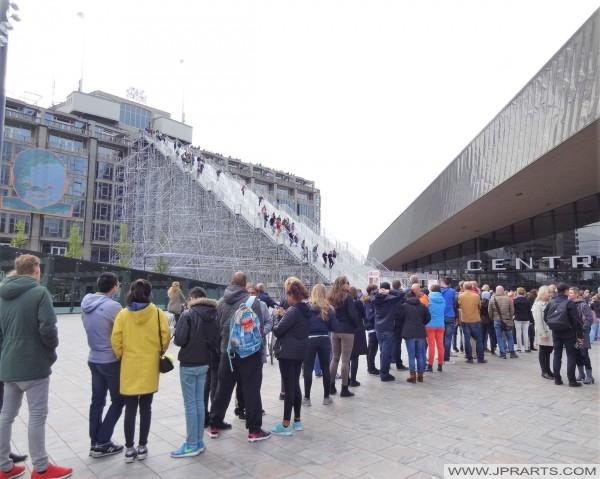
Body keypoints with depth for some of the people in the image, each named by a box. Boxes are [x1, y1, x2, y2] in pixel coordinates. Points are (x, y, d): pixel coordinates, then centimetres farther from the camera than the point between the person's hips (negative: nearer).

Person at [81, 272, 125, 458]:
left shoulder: (86, 302, 1)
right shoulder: (113, 306, -22)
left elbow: (92, 329, 8)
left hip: (94, 359, 7)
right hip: (111, 361, -7)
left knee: (97, 400, 14)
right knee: (118, 401, 7)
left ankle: (95, 442, 20)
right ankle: (102, 443, 8)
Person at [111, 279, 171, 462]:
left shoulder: (123, 314, -5)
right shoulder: (157, 313, -8)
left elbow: (116, 341, -6)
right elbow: (165, 337, -9)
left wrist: (121, 356, 11)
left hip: (129, 367, 1)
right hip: (150, 367, 0)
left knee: (130, 408, 10)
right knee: (145, 407, 11)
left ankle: (129, 448, 17)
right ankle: (142, 447, 19)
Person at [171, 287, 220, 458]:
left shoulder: (188, 315, -14)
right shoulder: (212, 316, 4)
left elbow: (179, 340, -18)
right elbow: (216, 340, 7)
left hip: (189, 364, -6)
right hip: (204, 363, 6)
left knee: (190, 404, 2)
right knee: (199, 402, 14)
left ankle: (192, 445, 8)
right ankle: (199, 442, 21)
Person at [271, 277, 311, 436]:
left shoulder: (292, 311, -19)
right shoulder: (306, 309, 7)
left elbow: (277, 331, -17)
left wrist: (275, 324, 3)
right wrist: (283, 318, 6)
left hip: (288, 353, -9)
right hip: (300, 352, 9)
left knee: (288, 388, -2)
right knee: (295, 385, 16)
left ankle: (286, 425, 6)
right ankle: (297, 421, 24)